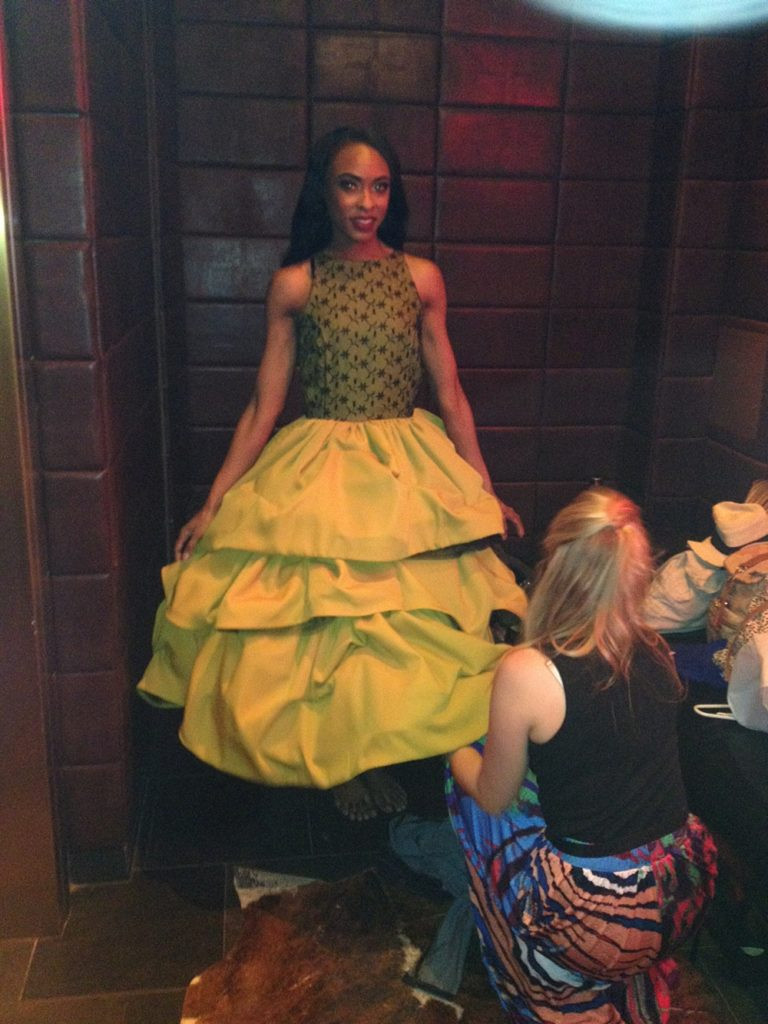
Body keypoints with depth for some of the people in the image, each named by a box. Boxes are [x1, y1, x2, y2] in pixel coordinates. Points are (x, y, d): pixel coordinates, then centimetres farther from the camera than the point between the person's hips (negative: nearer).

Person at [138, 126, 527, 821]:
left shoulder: (420, 278, 3)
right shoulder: (293, 285, -1)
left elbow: (450, 393, 6)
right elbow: (265, 407, 0)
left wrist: (485, 490, 6)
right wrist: (213, 504, -2)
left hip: (410, 470, 2)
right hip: (318, 474, -1)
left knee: (408, 623, 7)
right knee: (323, 620, 3)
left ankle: (384, 760, 30)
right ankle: (344, 764, 27)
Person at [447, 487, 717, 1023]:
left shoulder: (526, 671, -19)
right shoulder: (657, 651, -3)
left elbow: (494, 797, -4)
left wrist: (457, 752, 16)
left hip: (595, 922, -5)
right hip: (686, 894, 6)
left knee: (468, 780, 12)